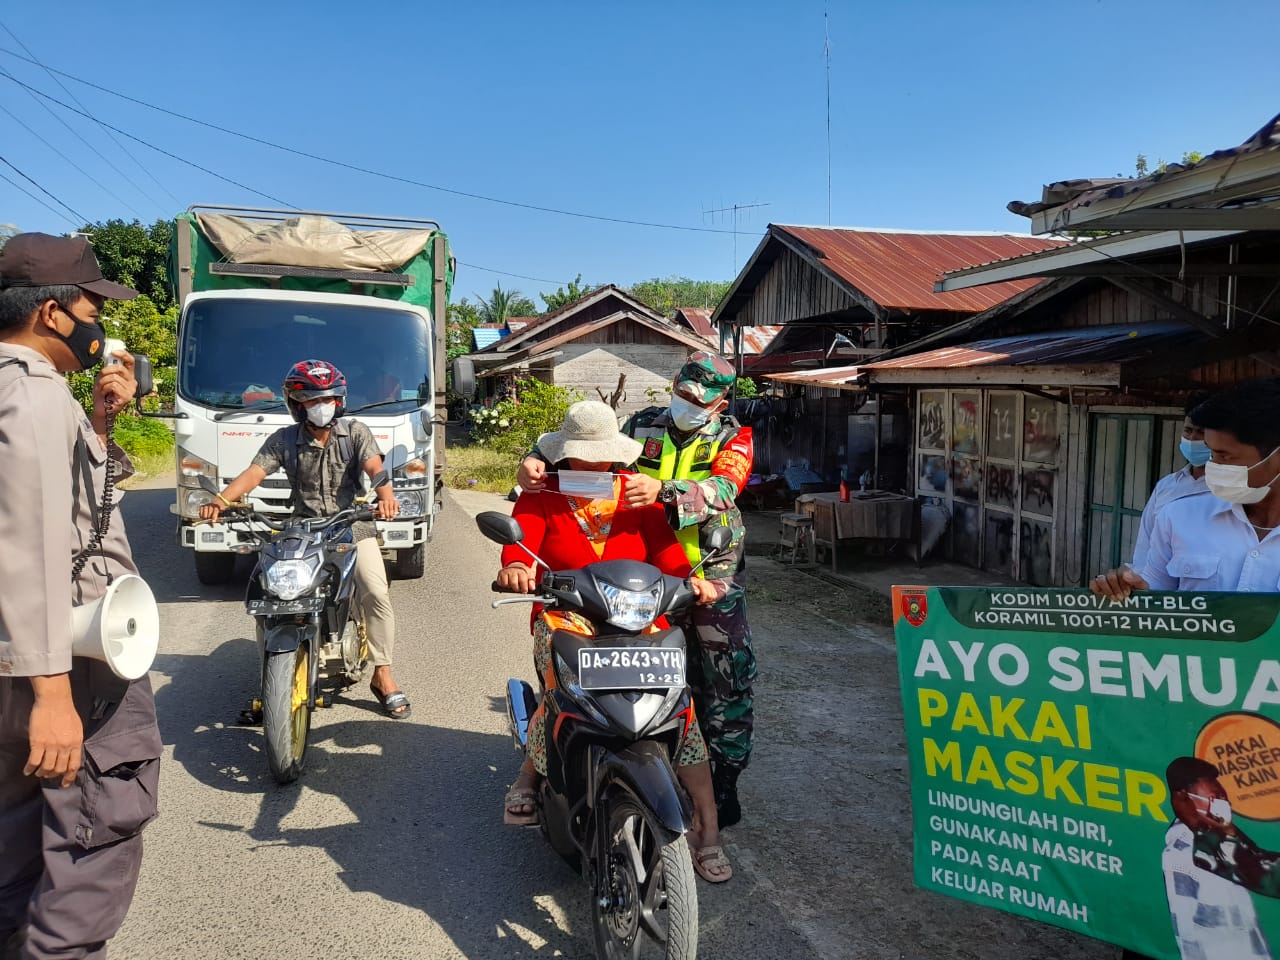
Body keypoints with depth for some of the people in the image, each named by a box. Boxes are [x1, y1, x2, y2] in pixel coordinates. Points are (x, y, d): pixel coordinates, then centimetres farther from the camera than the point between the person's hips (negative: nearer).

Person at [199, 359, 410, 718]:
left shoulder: (355, 433, 1)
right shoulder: (284, 440, 4)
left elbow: (374, 467, -15)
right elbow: (254, 473, -8)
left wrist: (386, 496, -38)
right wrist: (221, 500, -28)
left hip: (353, 526, -1)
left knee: (376, 593, -19)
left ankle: (383, 675, -5)